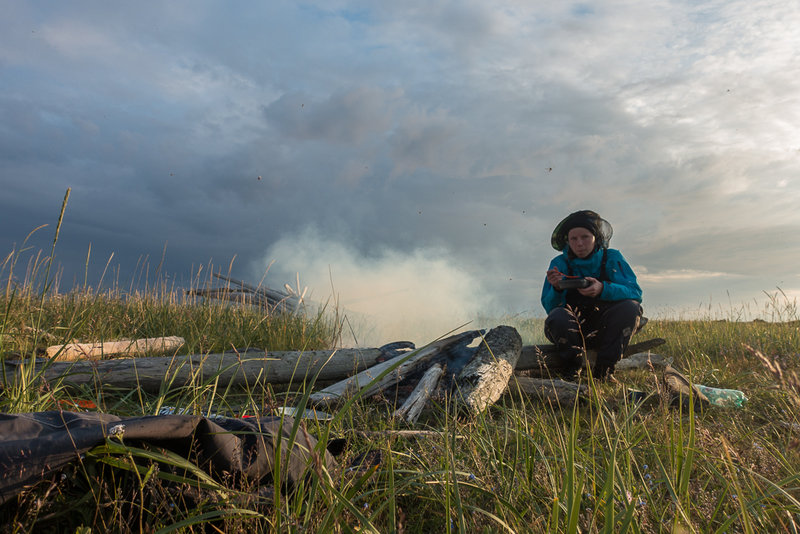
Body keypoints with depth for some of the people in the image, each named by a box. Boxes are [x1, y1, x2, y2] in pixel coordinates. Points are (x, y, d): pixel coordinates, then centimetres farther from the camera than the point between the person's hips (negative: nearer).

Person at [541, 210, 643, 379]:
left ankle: (602, 370, -17)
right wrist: (557, 289, -33)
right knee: (557, 316, -32)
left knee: (630, 307, -24)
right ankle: (574, 370, -9)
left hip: (604, 331, 2)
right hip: (572, 332, -1)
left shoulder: (612, 258, -1)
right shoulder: (560, 263, -3)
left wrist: (603, 289, -34)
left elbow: (636, 293, -15)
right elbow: (550, 307, -11)